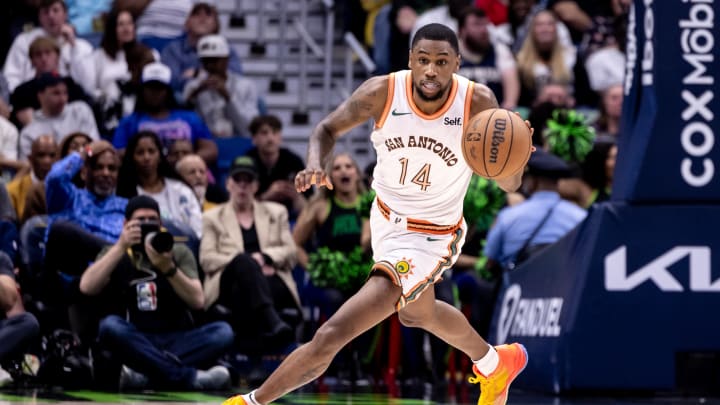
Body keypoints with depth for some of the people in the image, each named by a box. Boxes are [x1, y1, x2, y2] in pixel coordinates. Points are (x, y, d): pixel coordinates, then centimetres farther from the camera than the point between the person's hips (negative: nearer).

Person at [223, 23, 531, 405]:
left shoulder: (478, 103, -26)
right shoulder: (382, 92, -21)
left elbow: (508, 185, -19)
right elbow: (328, 129, -3)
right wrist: (315, 165, -25)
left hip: (430, 240, -5)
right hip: (386, 219, 5)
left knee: (332, 334, -17)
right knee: (418, 313, 33)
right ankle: (496, 364, 61)